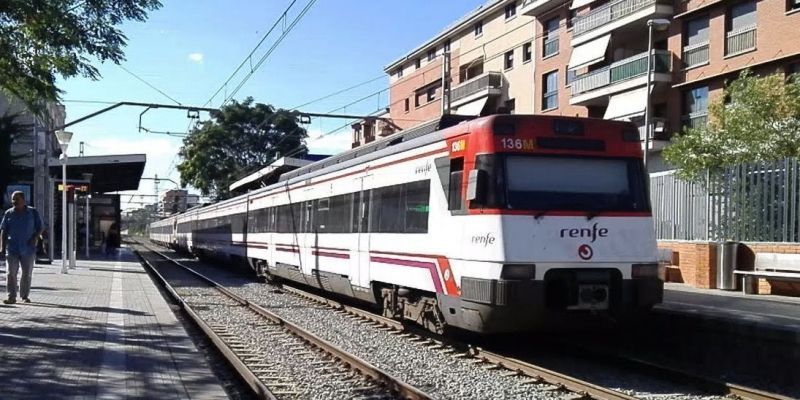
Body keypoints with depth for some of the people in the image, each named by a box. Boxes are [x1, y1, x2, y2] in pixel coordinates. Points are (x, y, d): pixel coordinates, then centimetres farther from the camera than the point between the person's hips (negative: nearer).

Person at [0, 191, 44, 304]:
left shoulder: (33, 212, 3)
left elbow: (40, 227, 8)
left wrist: (35, 237, -10)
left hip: (28, 249, 0)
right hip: (12, 248, 0)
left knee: (27, 274, 6)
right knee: (11, 273, -7)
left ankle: (25, 296, 18)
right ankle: (12, 297, -4)